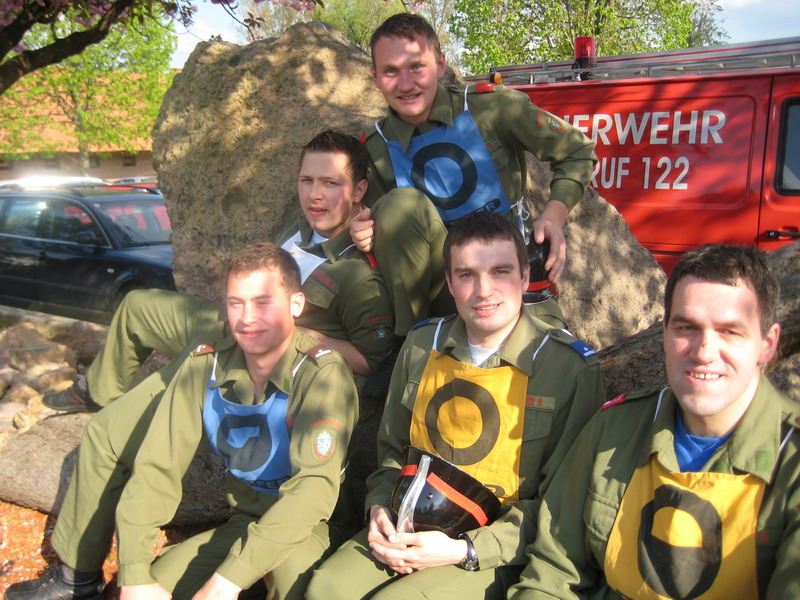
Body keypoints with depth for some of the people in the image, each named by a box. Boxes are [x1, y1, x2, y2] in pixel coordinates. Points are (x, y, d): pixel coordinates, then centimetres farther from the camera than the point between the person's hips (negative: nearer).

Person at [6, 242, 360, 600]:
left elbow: (314, 485, -33)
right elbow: (155, 466, -11)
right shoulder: (203, 365, -10)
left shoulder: (323, 375, -25)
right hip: (245, 520, 4)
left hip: (304, 527, -4)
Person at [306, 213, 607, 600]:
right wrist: (380, 507, -2)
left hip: (495, 553, -4)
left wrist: (465, 550, -16)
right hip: (410, 528, 4)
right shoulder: (421, 346, 4)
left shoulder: (572, 370, -10)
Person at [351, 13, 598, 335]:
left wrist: (554, 216, -17)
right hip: (438, 281, 1)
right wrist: (365, 232, -16)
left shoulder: (491, 106, -11)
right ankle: (406, 341, -14)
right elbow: (386, 225, 8)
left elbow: (576, 152, -1)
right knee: (400, 203, -27)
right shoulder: (376, 147, -3)